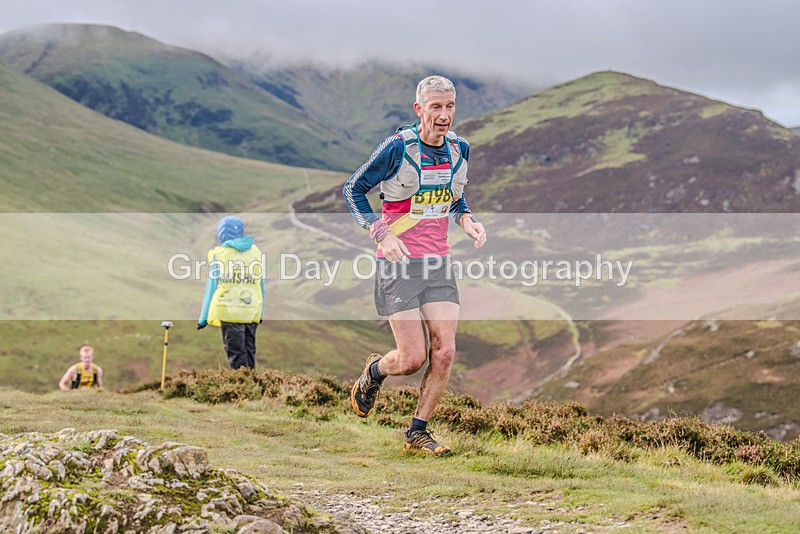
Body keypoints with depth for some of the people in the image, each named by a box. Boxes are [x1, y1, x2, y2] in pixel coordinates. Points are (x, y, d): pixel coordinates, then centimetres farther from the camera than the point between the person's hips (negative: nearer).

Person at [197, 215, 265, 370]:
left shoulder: (219, 254, -4)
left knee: (236, 353, -2)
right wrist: (260, 312, 20)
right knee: (249, 350, 13)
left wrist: (203, 318, 2)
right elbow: (261, 285, 12)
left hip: (230, 312, -4)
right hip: (252, 312, 4)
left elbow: (212, 286, -3)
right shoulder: (255, 252, 8)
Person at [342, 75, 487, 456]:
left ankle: (418, 432, 11)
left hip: (438, 264, 5)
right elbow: (353, 190, -4)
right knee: (413, 358, -9)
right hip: (399, 265, -5)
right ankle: (373, 373, 27)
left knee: (444, 352, -5)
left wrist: (467, 220, 1)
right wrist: (381, 234, -16)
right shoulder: (397, 147, -13)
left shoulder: (459, 149, 4)